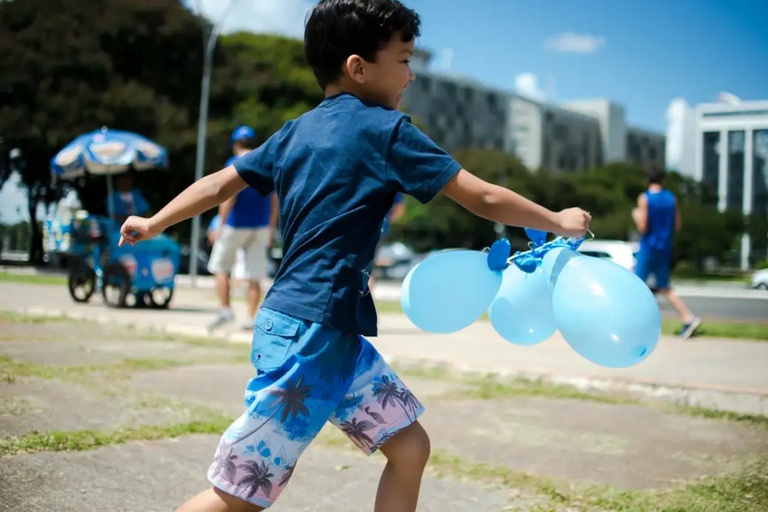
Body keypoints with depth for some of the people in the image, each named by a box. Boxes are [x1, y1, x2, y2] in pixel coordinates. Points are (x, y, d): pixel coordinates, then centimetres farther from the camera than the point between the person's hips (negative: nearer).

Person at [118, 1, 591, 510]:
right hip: (310, 333, -9)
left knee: (409, 446, 11)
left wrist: (154, 224, 31)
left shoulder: (296, 131, 12)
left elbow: (219, 184, 17)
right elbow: (483, 198, -8)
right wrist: (557, 221, 7)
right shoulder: (386, 129, -10)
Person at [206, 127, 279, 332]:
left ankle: (225, 310, 3)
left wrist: (220, 226, -11)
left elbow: (229, 196, -15)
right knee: (255, 277, 5)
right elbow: (274, 200, 9)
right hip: (261, 227, 4)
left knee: (221, 268, 11)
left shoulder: (235, 163, -7)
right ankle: (251, 319, 3)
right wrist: (271, 229, 15)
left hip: (236, 225, -4)